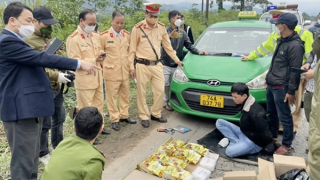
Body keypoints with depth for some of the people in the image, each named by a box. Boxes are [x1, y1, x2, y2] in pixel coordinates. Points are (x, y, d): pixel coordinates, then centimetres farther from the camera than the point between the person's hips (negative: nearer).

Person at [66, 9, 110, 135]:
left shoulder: (96, 36, 10)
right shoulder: (73, 39, -14)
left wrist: (101, 55, -2)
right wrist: (94, 60, -21)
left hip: (97, 79, 8)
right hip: (84, 80, -7)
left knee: (99, 105, 18)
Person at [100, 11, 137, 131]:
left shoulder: (127, 35, 7)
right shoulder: (104, 36, -9)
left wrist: (131, 67, 13)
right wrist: (105, 66, -2)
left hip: (125, 72, 5)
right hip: (111, 72, -5)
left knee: (125, 95, 15)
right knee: (112, 97, 4)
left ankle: (124, 116, 31)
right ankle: (114, 120, 17)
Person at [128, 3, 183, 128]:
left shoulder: (161, 28, 3)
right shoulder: (138, 28, -8)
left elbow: (168, 46, 11)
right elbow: (132, 49, -4)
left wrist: (177, 60, 11)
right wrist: (131, 67, -6)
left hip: (157, 65, 4)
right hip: (142, 66, -3)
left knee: (160, 91, 6)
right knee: (141, 93, 4)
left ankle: (156, 114, 25)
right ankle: (144, 117, 20)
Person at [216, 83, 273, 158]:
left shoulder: (255, 112, -30)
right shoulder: (244, 104, -2)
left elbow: (265, 131, -20)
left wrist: (270, 145, -12)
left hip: (254, 141, -9)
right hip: (243, 133, 9)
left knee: (230, 151, -31)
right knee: (219, 122, -4)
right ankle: (237, 143, -9)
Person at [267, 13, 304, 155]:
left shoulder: (295, 45, -17)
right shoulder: (282, 41, 12)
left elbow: (295, 70, -18)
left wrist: (291, 91, -17)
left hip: (281, 88, -9)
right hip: (271, 85, 9)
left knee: (284, 116, 2)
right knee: (271, 113, 19)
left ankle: (286, 145, 15)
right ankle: (272, 136, 36)